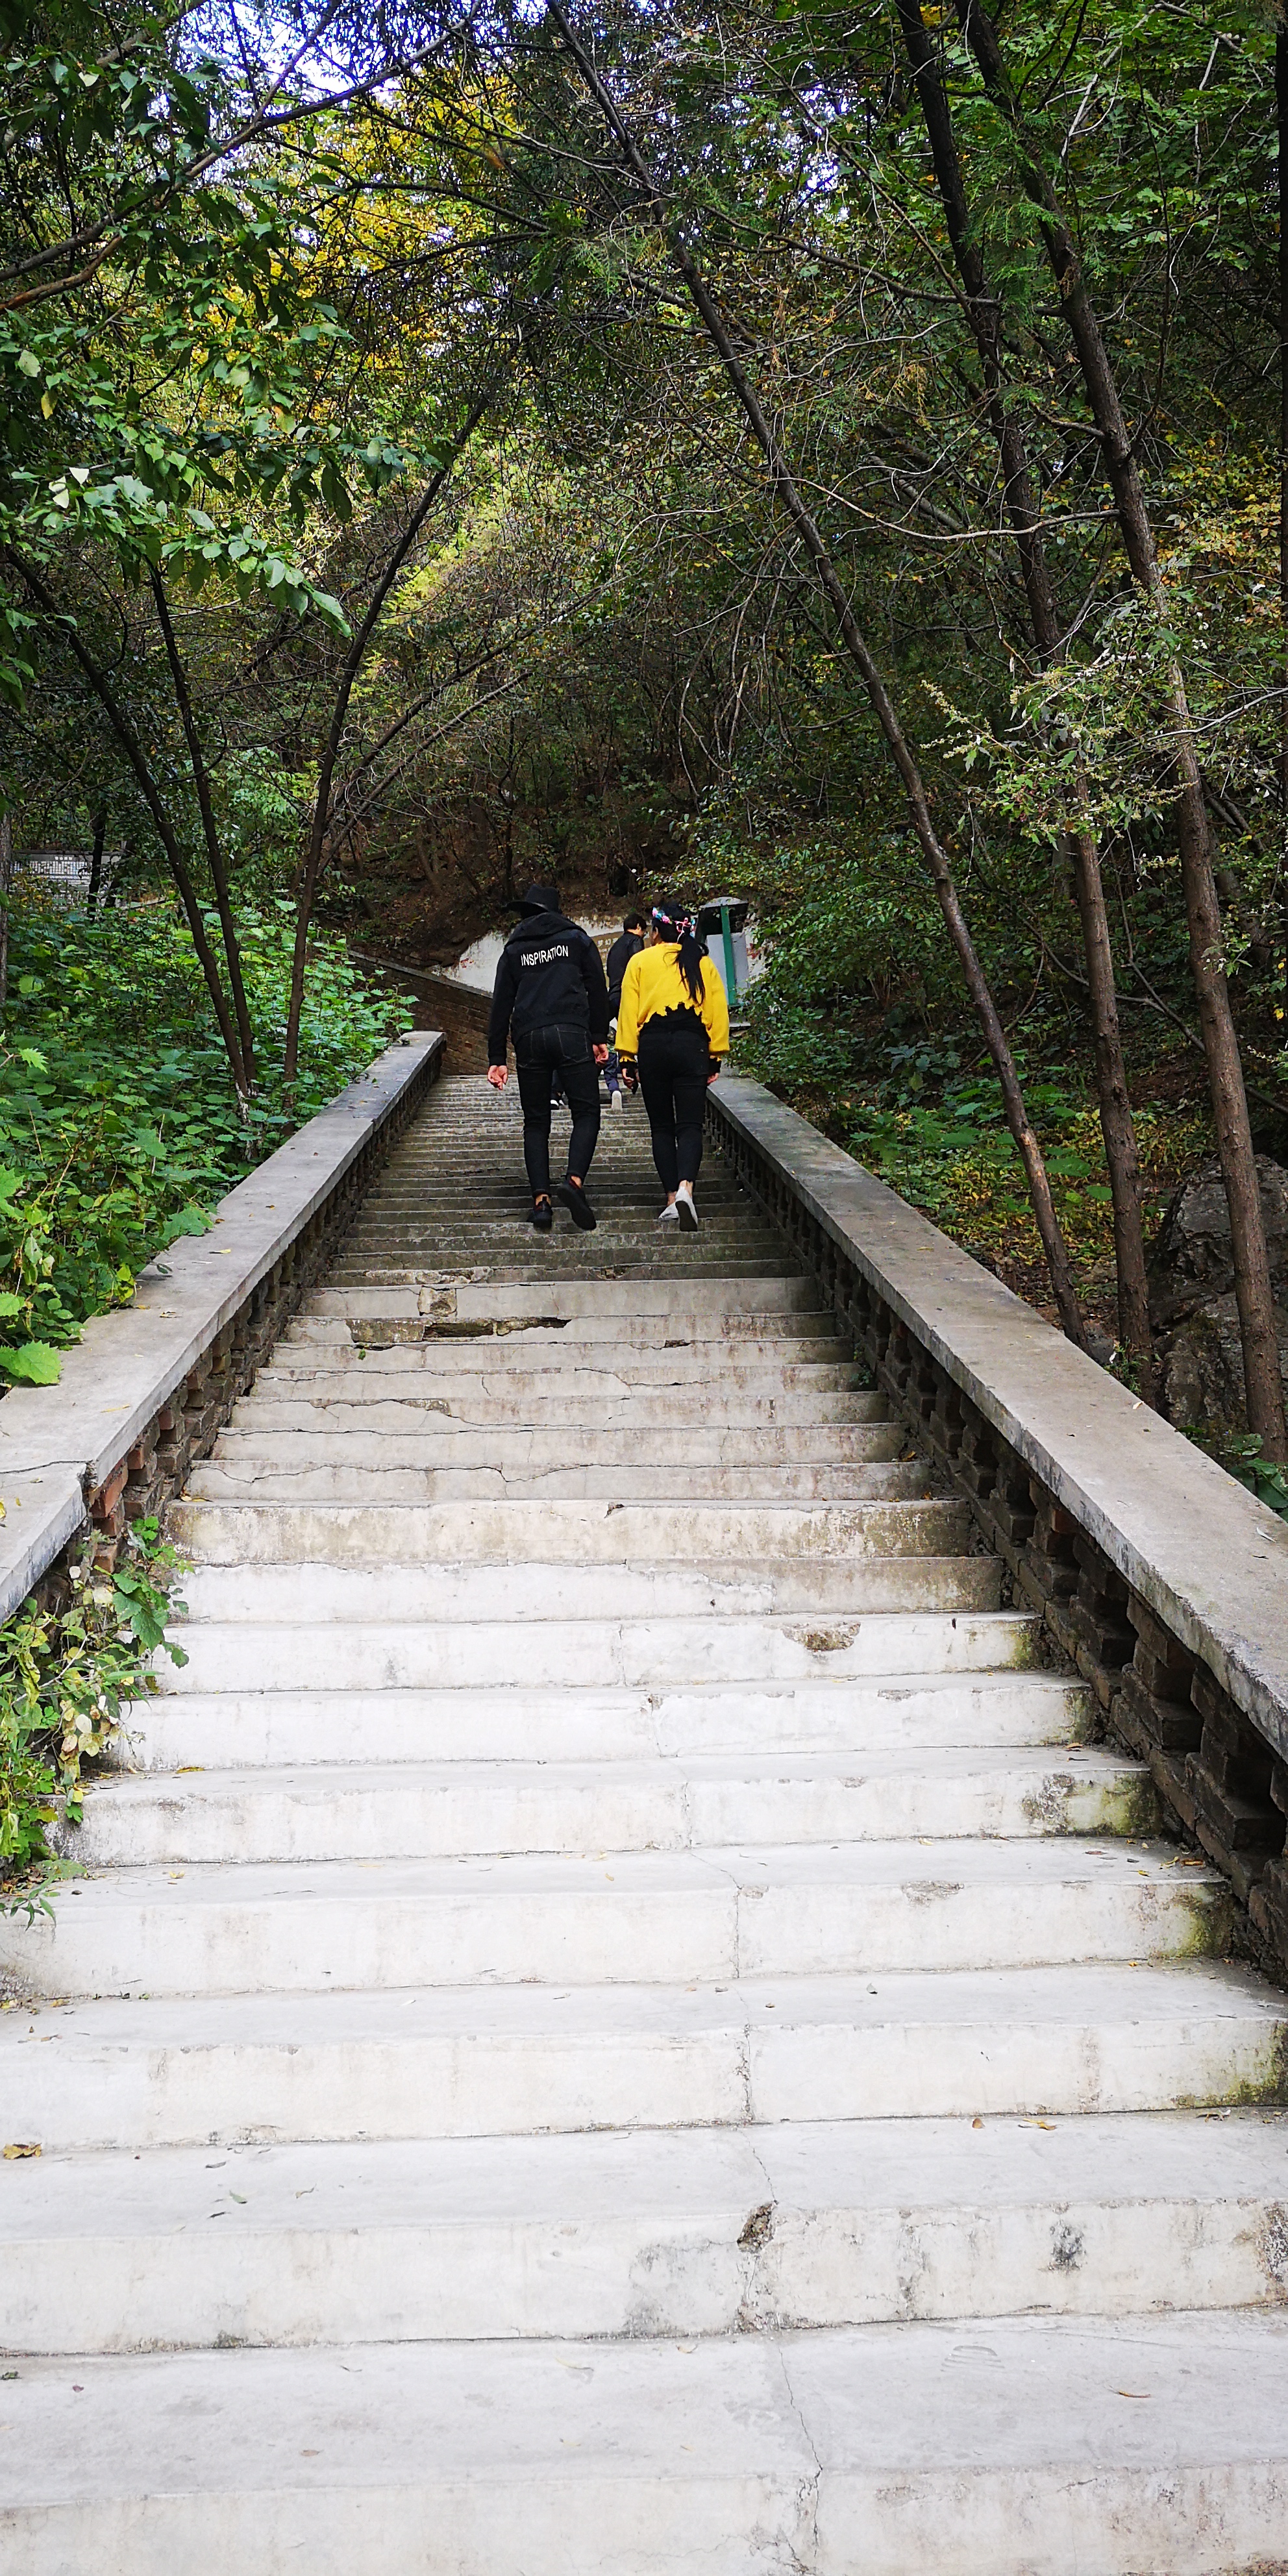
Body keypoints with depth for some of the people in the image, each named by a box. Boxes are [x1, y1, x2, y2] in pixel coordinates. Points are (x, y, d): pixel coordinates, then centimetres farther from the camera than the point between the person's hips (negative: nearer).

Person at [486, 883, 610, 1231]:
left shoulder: (513, 950, 18)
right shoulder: (576, 938, 14)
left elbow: (501, 1005, 14)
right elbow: (598, 989, 6)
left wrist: (497, 1059, 15)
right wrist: (599, 1038, 8)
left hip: (528, 1039, 2)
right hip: (572, 1034, -2)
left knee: (536, 1122, 9)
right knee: (586, 1113, 2)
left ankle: (541, 1200, -2)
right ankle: (575, 1181, -22)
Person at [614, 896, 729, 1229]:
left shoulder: (640, 962, 6)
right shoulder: (702, 963, 10)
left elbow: (629, 1013, 2)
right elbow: (718, 1012, 8)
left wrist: (627, 1056, 5)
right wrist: (716, 1056, 13)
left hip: (652, 1046, 0)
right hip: (692, 1046, 0)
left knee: (662, 1126, 9)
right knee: (690, 1125, -2)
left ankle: (672, 1201, 5)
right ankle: (685, 1188, -27)